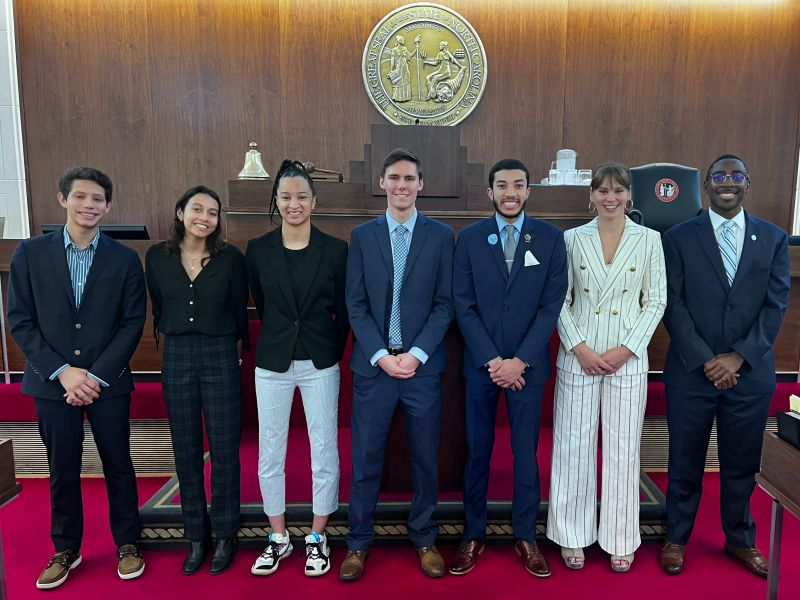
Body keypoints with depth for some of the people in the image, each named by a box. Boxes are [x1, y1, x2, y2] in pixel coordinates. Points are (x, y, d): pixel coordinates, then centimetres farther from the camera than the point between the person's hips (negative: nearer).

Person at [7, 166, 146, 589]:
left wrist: (97, 375, -12)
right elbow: (20, 321, -2)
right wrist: (62, 371, -11)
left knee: (118, 466, 10)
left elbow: (132, 323, -4)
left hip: (109, 383, 0)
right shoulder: (30, 253, 0)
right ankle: (66, 549, 31)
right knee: (62, 471, 12)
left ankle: (127, 543, 27)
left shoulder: (125, 259, -2)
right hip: (52, 382, 1)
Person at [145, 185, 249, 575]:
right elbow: (158, 310, 12)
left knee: (224, 449, 4)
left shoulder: (230, 257, -6)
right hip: (176, 359, 3)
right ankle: (195, 536, 26)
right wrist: (176, 345, 14)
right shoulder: (157, 257, 1)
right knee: (186, 451, 11)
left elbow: (240, 312, 2)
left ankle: (224, 535, 21)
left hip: (220, 358, -2)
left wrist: (228, 351, 6)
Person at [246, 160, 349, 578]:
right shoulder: (258, 250, 0)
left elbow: (343, 311, 3)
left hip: (320, 364, -1)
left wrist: (332, 354, 7)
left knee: (324, 451, 6)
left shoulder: (335, 250, -4)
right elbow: (262, 306, 11)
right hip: (272, 363, 2)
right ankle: (278, 538, 27)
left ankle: (317, 539, 25)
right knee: (269, 453, 9)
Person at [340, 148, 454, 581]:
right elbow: (355, 304, 1)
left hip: (423, 365, 0)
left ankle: (424, 538, 29)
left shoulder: (441, 236, 3)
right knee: (365, 459, 7)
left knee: (425, 458, 10)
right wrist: (381, 356, -10)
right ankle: (358, 542, 24)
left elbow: (445, 304, -1)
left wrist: (415, 354, -11)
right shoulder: (362, 235, 5)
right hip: (373, 365, 0)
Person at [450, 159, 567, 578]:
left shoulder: (550, 238, 1)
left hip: (527, 364, 0)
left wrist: (520, 360, -11)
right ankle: (473, 535, 23)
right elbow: (463, 305, -2)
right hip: (480, 363, 0)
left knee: (526, 452, 9)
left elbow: (552, 305, -3)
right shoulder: (470, 238, 2)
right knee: (477, 452, 9)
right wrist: (492, 360, -10)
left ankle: (525, 536, 25)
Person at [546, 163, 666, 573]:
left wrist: (626, 349, -8)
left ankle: (620, 538, 24)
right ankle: (573, 535, 22)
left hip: (628, 359, 0)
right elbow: (559, 300, 2)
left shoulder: (649, 239, 3)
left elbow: (656, 301, 2)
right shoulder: (572, 238, 3)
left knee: (623, 448, 8)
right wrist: (579, 347, -9)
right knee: (574, 446, 6)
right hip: (578, 357, 0)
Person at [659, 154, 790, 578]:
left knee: (742, 463, 14)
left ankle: (740, 539, 34)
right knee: (685, 462, 9)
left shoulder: (774, 238, 6)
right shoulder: (678, 237, 0)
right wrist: (705, 360, -12)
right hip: (692, 370, -2)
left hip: (751, 372, 2)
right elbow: (672, 305, -5)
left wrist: (738, 356, -10)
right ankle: (676, 538, 26)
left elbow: (776, 304, 1)